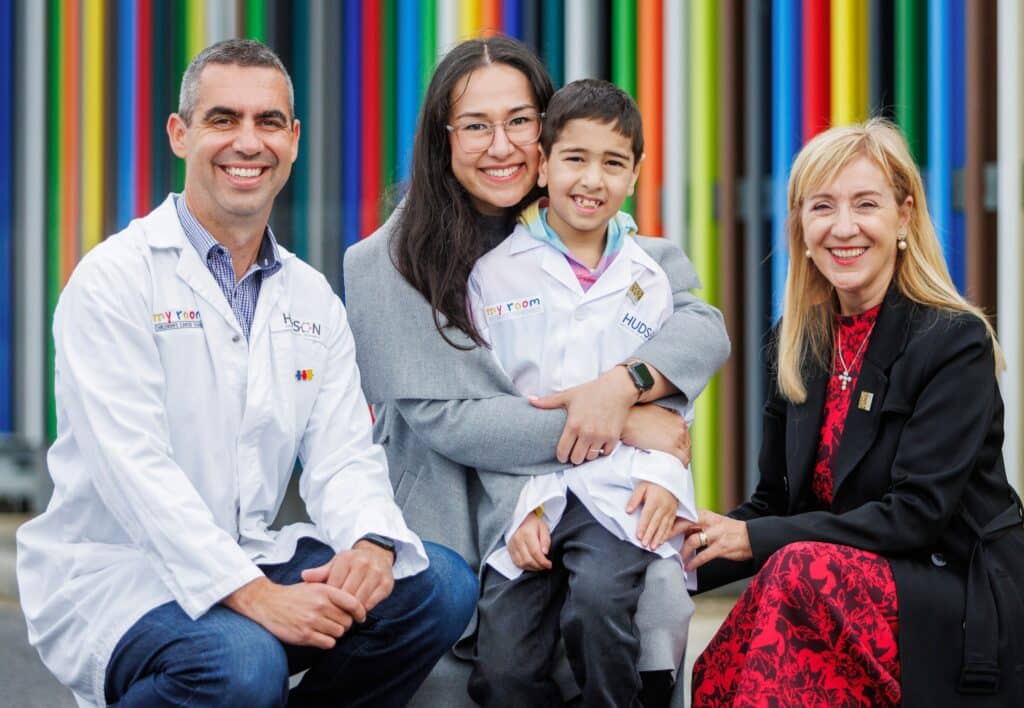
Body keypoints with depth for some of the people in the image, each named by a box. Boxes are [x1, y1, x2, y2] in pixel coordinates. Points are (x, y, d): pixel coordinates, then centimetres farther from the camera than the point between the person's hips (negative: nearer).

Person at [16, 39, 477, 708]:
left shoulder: (312, 299, 12)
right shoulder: (115, 279, -9)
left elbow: (342, 455, 4)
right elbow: (135, 468, -20)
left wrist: (371, 543, -20)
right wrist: (253, 595, -29)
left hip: (252, 563, 6)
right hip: (113, 575, -6)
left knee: (443, 583, -12)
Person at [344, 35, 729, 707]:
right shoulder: (391, 264, -2)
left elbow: (703, 325, 1)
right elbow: (445, 420, -9)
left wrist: (622, 386, -20)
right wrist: (620, 426, -14)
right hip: (454, 519, -2)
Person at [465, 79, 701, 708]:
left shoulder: (649, 279, 11)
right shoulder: (496, 273, 6)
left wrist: (662, 475, -8)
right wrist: (521, 509, -7)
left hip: (621, 494, 0)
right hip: (526, 496, 0)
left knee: (597, 596, -32)